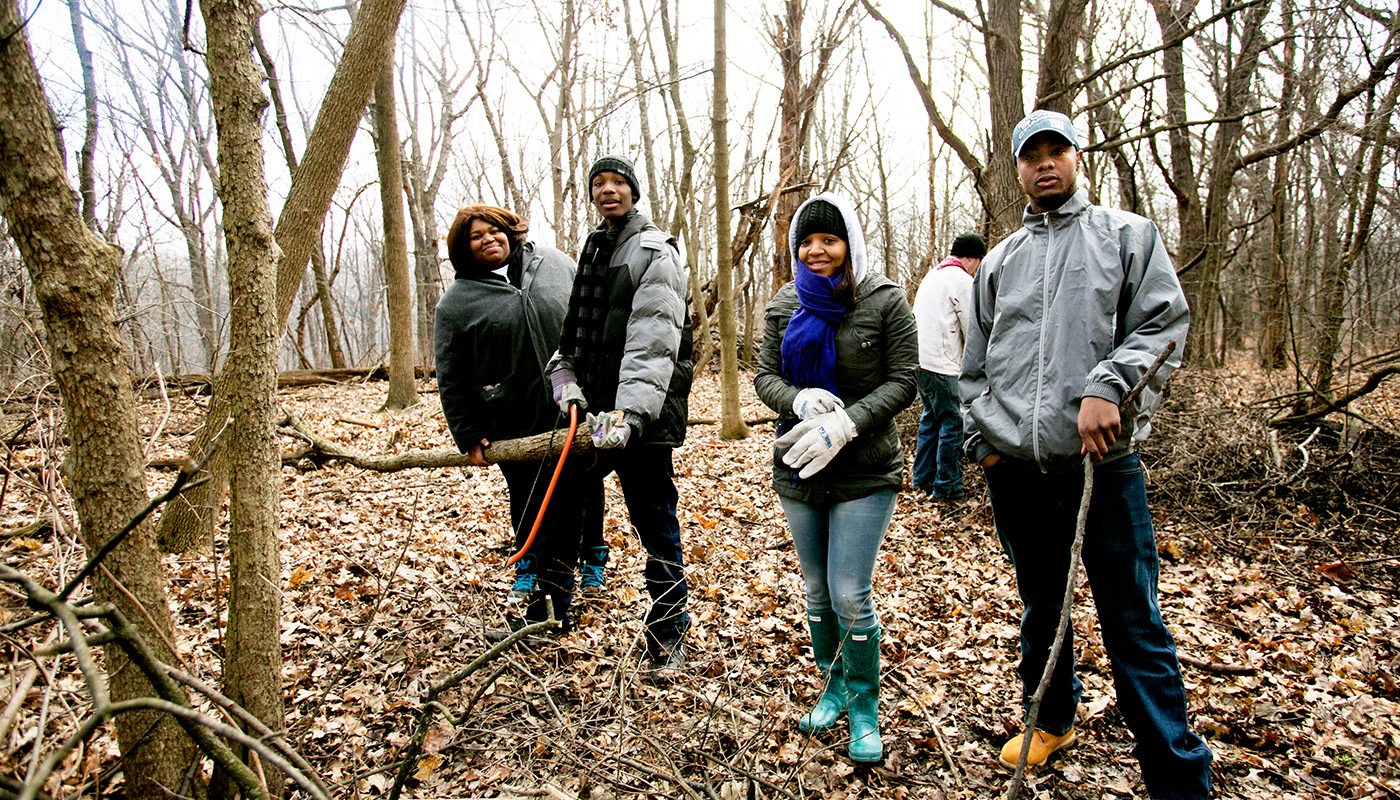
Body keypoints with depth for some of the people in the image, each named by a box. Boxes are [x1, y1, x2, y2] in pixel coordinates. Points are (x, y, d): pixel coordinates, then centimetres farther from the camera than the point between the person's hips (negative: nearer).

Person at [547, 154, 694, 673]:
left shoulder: (654, 253, -8)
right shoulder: (591, 250, 18)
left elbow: (653, 344, -20)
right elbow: (573, 326, 15)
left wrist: (630, 412, -32)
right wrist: (564, 377, -4)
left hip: (643, 416, -8)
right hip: (593, 409, 8)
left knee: (654, 521, 0)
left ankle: (669, 634, 18)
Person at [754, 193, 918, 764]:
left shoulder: (884, 301, -7)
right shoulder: (785, 304, 4)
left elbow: (902, 382, -8)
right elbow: (765, 377, 3)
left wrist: (845, 423, -22)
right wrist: (800, 401, -19)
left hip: (865, 471, -4)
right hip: (798, 468, 4)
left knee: (850, 595, -4)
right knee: (817, 590, 15)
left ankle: (864, 709, 20)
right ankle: (833, 687, 38)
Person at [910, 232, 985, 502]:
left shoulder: (932, 275, 19)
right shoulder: (962, 280, -8)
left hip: (919, 359, 9)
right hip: (941, 365, -9)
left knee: (931, 418, 19)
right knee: (953, 424, -1)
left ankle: (922, 477, 24)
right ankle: (947, 488, 3)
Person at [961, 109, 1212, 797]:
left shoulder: (1129, 234, 7)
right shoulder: (999, 261, 15)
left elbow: (1163, 323, -3)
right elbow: (975, 364, 16)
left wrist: (1106, 387, -18)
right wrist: (981, 438, 6)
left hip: (1102, 459, -3)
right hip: (1015, 466, 4)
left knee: (1134, 624, -2)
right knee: (1041, 605, 18)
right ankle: (1052, 721, 38)